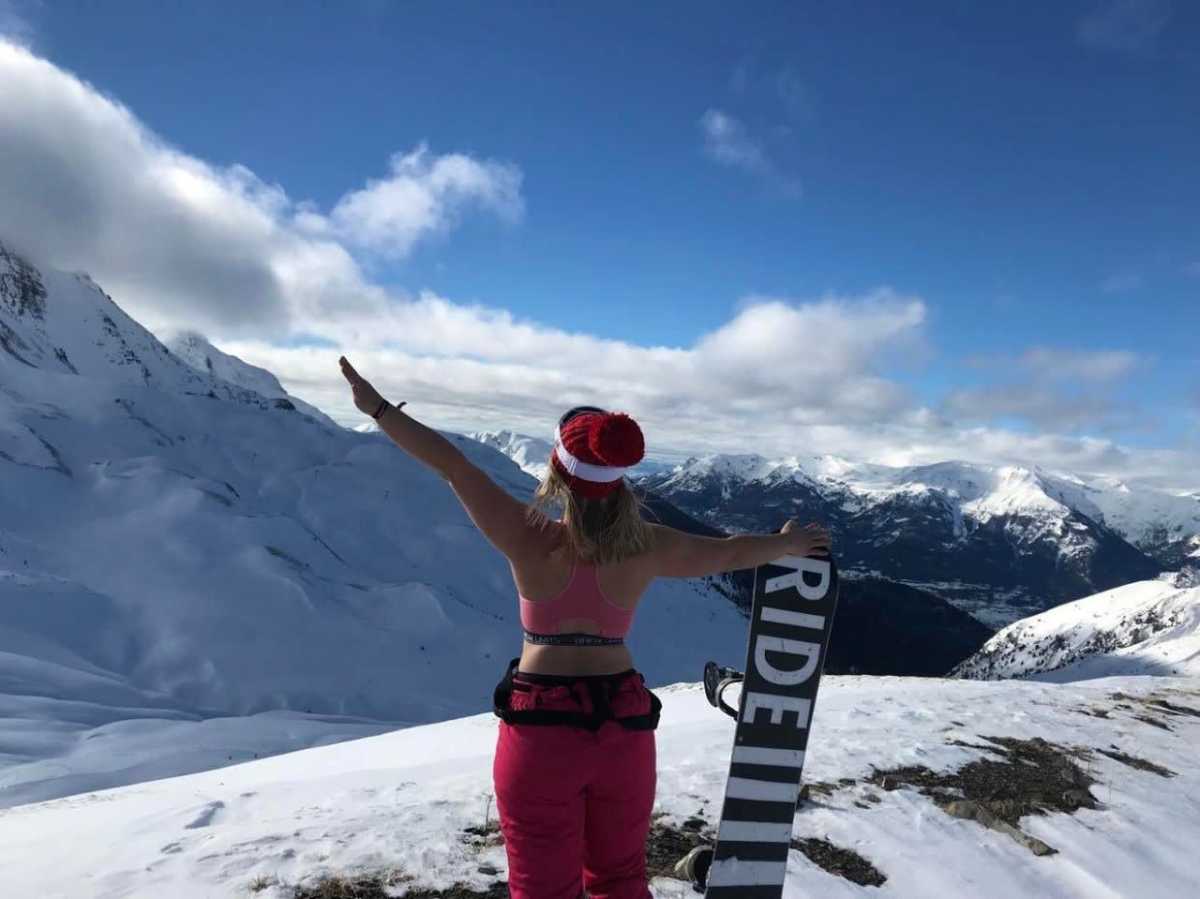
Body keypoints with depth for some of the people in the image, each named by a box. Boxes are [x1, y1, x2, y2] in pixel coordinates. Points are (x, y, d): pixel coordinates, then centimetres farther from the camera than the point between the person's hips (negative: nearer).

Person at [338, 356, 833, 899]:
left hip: (541, 729, -2)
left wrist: (378, 408, 0)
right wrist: (787, 545, 27)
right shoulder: (647, 547, -6)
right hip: (623, 728, 3)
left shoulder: (530, 538, -13)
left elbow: (450, 462, -9)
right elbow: (732, 553, 8)